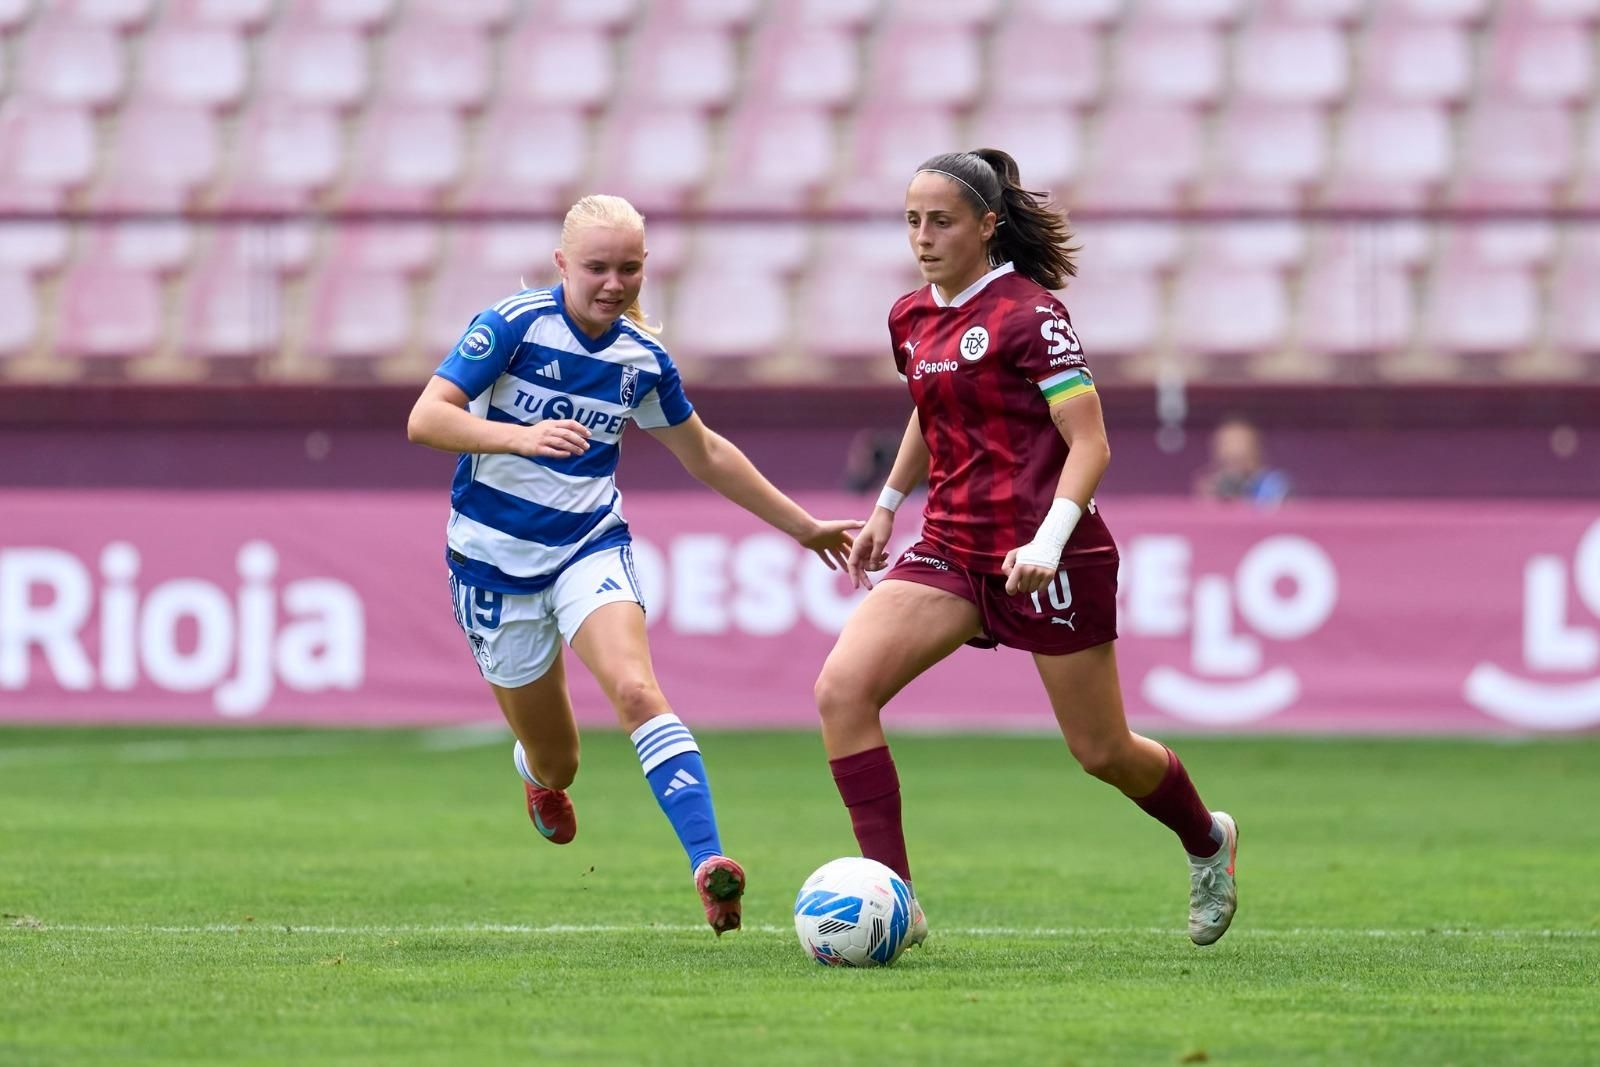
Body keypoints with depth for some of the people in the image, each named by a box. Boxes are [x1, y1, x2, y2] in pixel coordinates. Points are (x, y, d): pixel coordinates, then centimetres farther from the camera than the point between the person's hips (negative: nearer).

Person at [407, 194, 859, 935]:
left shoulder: (643, 358, 1)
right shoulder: (513, 325, -13)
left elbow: (706, 455, 17)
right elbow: (424, 419, -21)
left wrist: (803, 527, 21)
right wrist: (522, 436, -37)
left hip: (590, 547, 2)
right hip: (495, 558, -2)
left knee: (636, 690, -27)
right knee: (556, 764, 7)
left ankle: (708, 862, -38)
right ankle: (538, 770, 48)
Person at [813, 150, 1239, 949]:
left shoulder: (1029, 314, -12)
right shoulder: (911, 319, 9)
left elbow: (1089, 443, -15)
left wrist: (1047, 541, -27)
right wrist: (886, 507, 29)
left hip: (1048, 555, -6)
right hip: (951, 550, 6)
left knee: (1102, 752, 7)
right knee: (841, 688, -17)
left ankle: (1208, 840, 40)